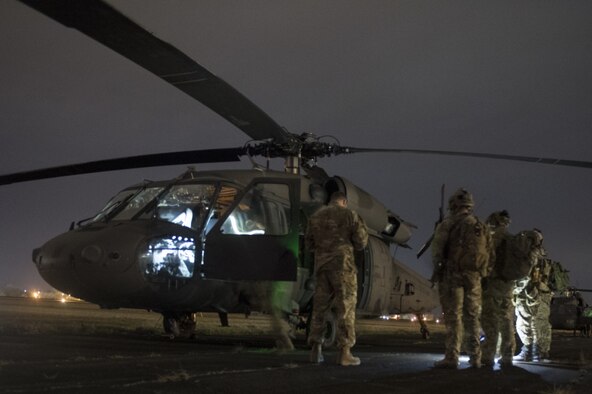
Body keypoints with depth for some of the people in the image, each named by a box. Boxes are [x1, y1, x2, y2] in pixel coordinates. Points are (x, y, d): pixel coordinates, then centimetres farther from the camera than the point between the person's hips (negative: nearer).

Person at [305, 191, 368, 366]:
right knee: (346, 306, -3)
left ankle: (316, 350, 9)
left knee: (320, 306, 10)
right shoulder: (350, 215, 0)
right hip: (343, 264, -4)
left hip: (321, 265, 5)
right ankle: (344, 352, -9)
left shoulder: (315, 217, 13)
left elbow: (309, 244, 16)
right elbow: (361, 241, -3)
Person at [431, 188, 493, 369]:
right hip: (474, 277, 5)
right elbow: (490, 252, 10)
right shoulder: (481, 227, 12)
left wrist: (438, 268, 3)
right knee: (472, 317, 11)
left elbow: (437, 250, -9)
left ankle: (452, 357, -7)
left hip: (452, 275, -5)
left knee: (453, 317, -4)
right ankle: (475, 358, 12)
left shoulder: (448, 224, -3)